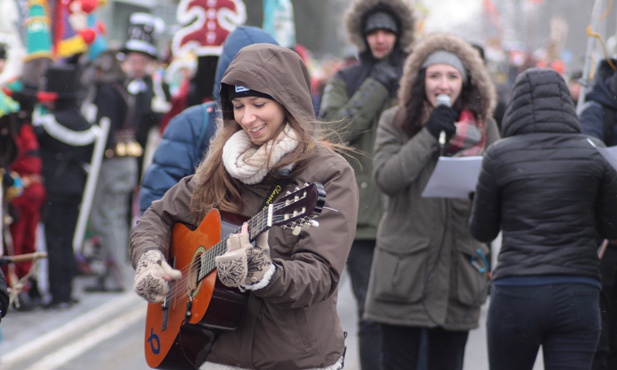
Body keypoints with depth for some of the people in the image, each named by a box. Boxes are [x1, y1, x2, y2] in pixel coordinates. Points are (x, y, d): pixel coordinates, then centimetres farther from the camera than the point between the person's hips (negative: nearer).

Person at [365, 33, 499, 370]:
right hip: (404, 270, -2)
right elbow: (386, 178, -14)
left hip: (458, 268, 2)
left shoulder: (483, 127, 7)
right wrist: (429, 135, -17)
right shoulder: (396, 122, 1)